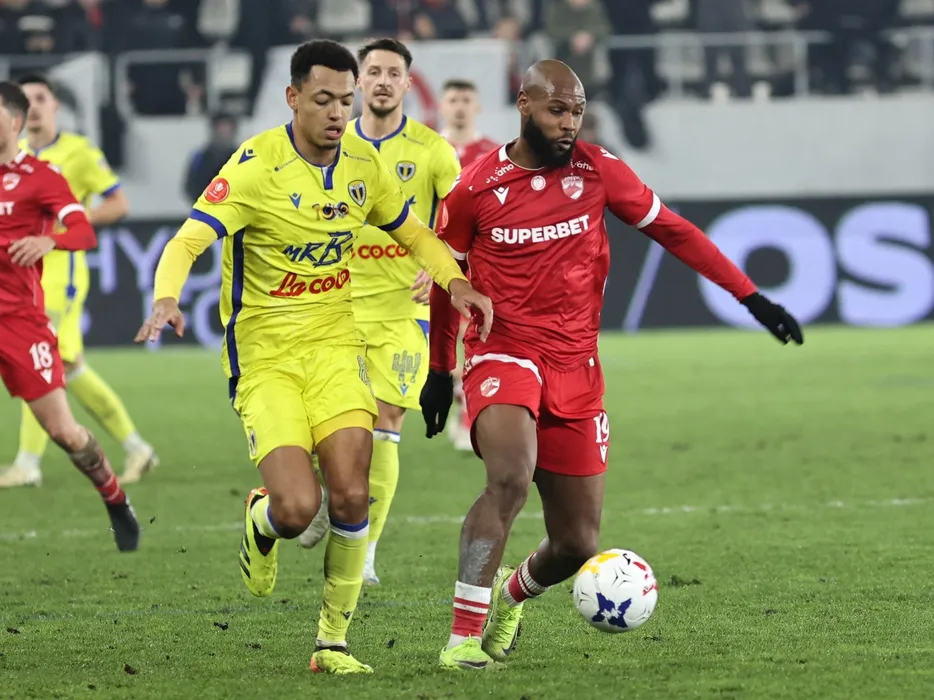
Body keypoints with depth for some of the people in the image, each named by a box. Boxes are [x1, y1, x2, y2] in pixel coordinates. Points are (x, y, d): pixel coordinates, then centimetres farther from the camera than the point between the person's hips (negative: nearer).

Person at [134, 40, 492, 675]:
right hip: (263, 354, -4)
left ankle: (334, 641, 7)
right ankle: (261, 523, 22)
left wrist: (454, 281, 1)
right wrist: (167, 298, -43)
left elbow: (410, 231, 19)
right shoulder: (257, 166, -15)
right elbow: (188, 241, -23)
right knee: (298, 508, -17)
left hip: (334, 343, 4)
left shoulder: (363, 163, 2)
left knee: (351, 497, -12)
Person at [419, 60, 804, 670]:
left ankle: (510, 593, 38)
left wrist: (752, 297, 2)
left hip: (576, 368, 3)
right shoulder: (476, 188, -4)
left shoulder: (599, 171, 0)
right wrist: (439, 369, 16)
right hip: (502, 356, -3)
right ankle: (464, 635, -25)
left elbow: (673, 231, 8)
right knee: (510, 479, -32)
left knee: (578, 546, 4)